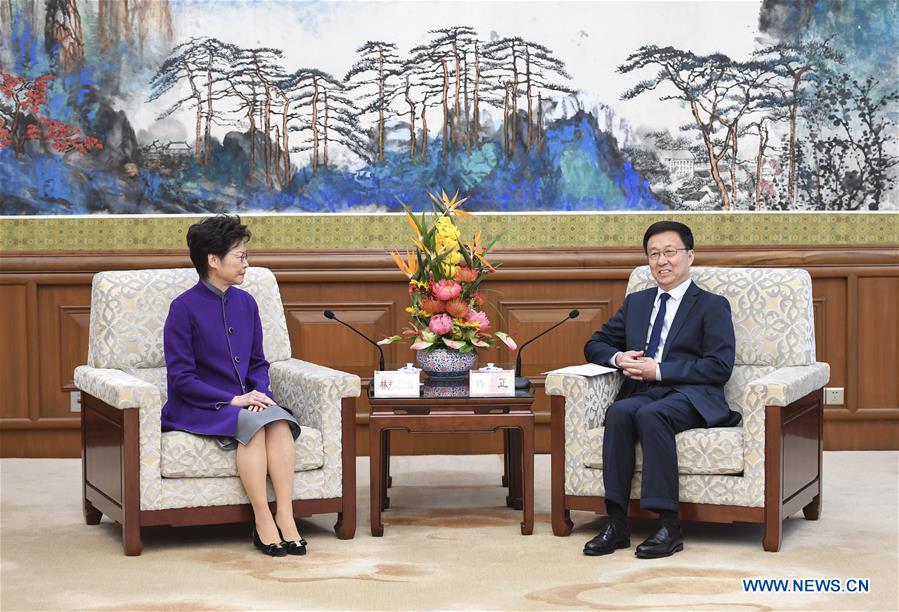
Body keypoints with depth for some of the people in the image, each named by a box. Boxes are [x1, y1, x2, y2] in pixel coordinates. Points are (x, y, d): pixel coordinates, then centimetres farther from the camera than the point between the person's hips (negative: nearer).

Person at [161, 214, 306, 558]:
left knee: (280, 421, -28)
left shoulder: (245, 303, 10)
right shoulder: (184, 307, -9)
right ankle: (263, 522, -30)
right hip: (197, 409, -5)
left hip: (244, 401, 5)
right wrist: (233, 400, -18)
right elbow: (182, 378, -11)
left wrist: (260, 392, -5)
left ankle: (285, 516, -30)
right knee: (252, 422, -34)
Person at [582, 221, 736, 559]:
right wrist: (618, 358, 2)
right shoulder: (636, 302, 25)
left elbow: (720, 366, -5)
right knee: (619, 412, -32)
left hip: (690, 397, -4)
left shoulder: (712, 306, 8)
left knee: (650, 414, -37)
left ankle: (669, 526, -36)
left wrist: (660, 371, -12)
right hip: (640, 392, 4)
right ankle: (616, 523, -34)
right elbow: (595, 344, 27)